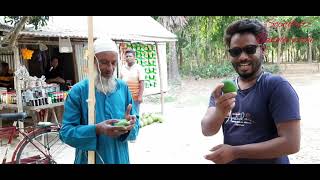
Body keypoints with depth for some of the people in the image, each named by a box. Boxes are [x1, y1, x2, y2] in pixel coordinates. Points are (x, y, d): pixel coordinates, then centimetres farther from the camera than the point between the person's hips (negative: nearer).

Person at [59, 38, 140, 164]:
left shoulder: (123, 88, -1)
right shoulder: (78, 91, -11)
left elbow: (136, 123, 1)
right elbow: (66, 132, -14)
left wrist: (130, 125, -21)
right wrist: (96, 130, -29)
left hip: (120, 158, 3)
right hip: (90, 159, -3)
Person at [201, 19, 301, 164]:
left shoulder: (277, 86, -16)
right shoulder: (222, 89, 1)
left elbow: (291, 143, -22)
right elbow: (207, 130, -10)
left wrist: (235, 151, -21)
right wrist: (219, 112, -31)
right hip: (228, 161, 5)